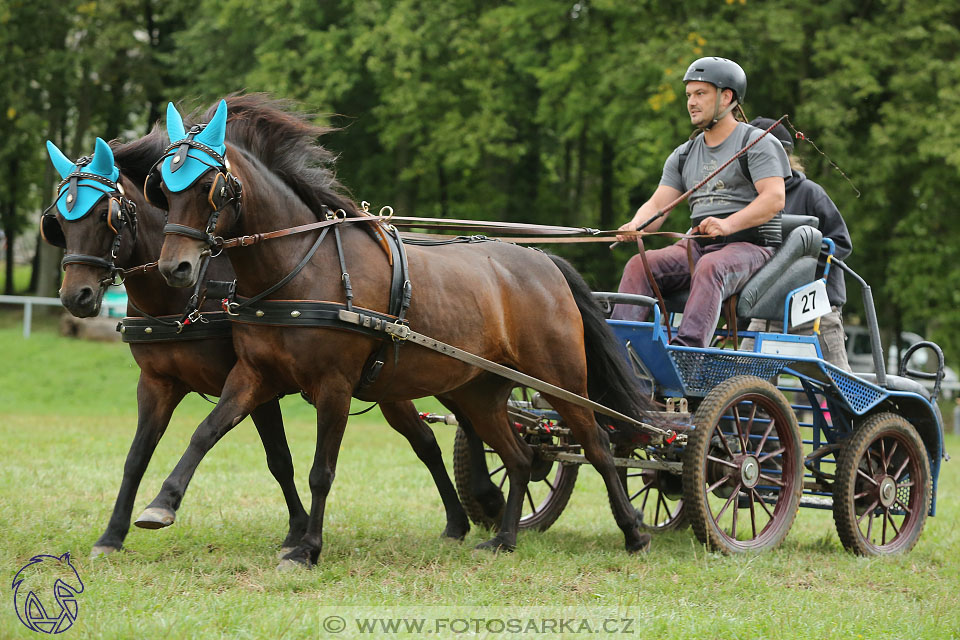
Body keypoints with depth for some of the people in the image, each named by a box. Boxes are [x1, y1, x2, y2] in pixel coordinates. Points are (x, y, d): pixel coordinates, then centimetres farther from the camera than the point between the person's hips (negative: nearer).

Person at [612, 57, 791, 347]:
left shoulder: (757, 142, 1)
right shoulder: (684, 155, 21)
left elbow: (775, 198, -13)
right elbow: (658, 204, 12)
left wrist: (728, 224, -29)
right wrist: (636, 225, -13)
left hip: (750, 244, -6)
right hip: (698, 245, 6)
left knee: (710, 268, -38)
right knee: (640, 264, -21)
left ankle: (686, 347, -54)